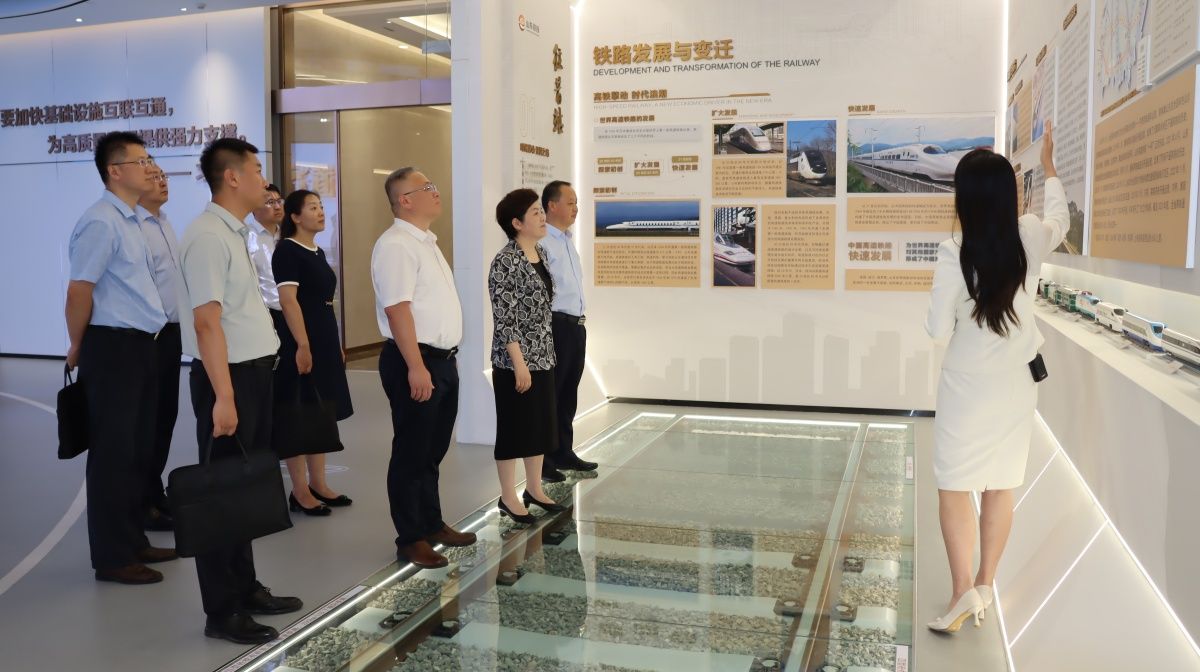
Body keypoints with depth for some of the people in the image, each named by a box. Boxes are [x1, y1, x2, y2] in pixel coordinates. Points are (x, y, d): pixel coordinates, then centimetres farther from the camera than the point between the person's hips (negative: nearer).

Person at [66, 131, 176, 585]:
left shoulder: (130, 221, 14)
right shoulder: (101, 222, -16)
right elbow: (79, 291, -18)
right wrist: (78, 350, -6)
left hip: (141, 345, 9)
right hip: (113, 348, -9)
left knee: (138, 450, 16)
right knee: (113, 453, 1)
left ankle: (132, 541, 29)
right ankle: (111, 557, 13)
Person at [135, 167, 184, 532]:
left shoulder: (165, 223, 14)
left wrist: (175, 330, 15)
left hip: (171, 331, 8)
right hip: (149, 335, -8)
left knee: (166, 413, 15)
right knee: (148, 417, 2)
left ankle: (154, 491, 29)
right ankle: (145, 502, 15)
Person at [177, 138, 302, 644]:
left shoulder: (236, 232, 14)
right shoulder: (208, 236, -16)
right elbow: (207, 322, -21)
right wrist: (223, 396, -24)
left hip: (254, 372, 9)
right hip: (228, 375, -9)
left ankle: (245, 588, 29)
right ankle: (221, 612, 11)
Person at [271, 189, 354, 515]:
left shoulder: (318, 253, 15)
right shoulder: (287, 250, -10)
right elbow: (288, 301, -18)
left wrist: (337, 344, 17)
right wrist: (302, 345, -23)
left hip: (325, 341, 9)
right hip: (301, 343, -9)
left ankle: (318, 485, 21)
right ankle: (300, 492, 6)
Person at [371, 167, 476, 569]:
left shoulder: (425, 242, 16)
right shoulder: (396, 245, -15)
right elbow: (398, 309, -22)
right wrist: (416, 367, -25)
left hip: (442, 360, 9)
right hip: (415, 361, -9)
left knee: (433, 450, 18)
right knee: (412, 454, 1)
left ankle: (432, 524, 30)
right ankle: (410, 539, 12)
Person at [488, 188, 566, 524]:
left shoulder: (540, 253, 9)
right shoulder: (506, 261, -17)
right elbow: (503, 318, -19)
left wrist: (546, 352, 18)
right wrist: (518, 363, -21)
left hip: (542, 355, 9)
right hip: (515, 359, -8)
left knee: (541, 423, 15)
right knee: (514, 426, 2)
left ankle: (534, 488, 29)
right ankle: (508, 497, 15)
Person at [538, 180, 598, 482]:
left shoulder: (568, 240, 16)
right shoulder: (542, 243, -14)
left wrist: (579, 321, 18)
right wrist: (547, 332, -21)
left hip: (576, 325, 9)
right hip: (557, 325, -9)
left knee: (568, 395, 16)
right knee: (548, 394, 0)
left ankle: (564, 453, 28)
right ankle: (543, 461, 10)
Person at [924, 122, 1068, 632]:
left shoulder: (954, 255, -20)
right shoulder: (1030, 240, -8)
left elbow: (938, 330, -14)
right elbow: (1061, 218, 18)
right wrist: (1048, 167, 32)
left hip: (968, 389, -4)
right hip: (1016, 386, 4)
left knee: (953, 490, 8)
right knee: (1000, 489, 15)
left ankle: (964, 591, 1)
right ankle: (985, 586, 26)